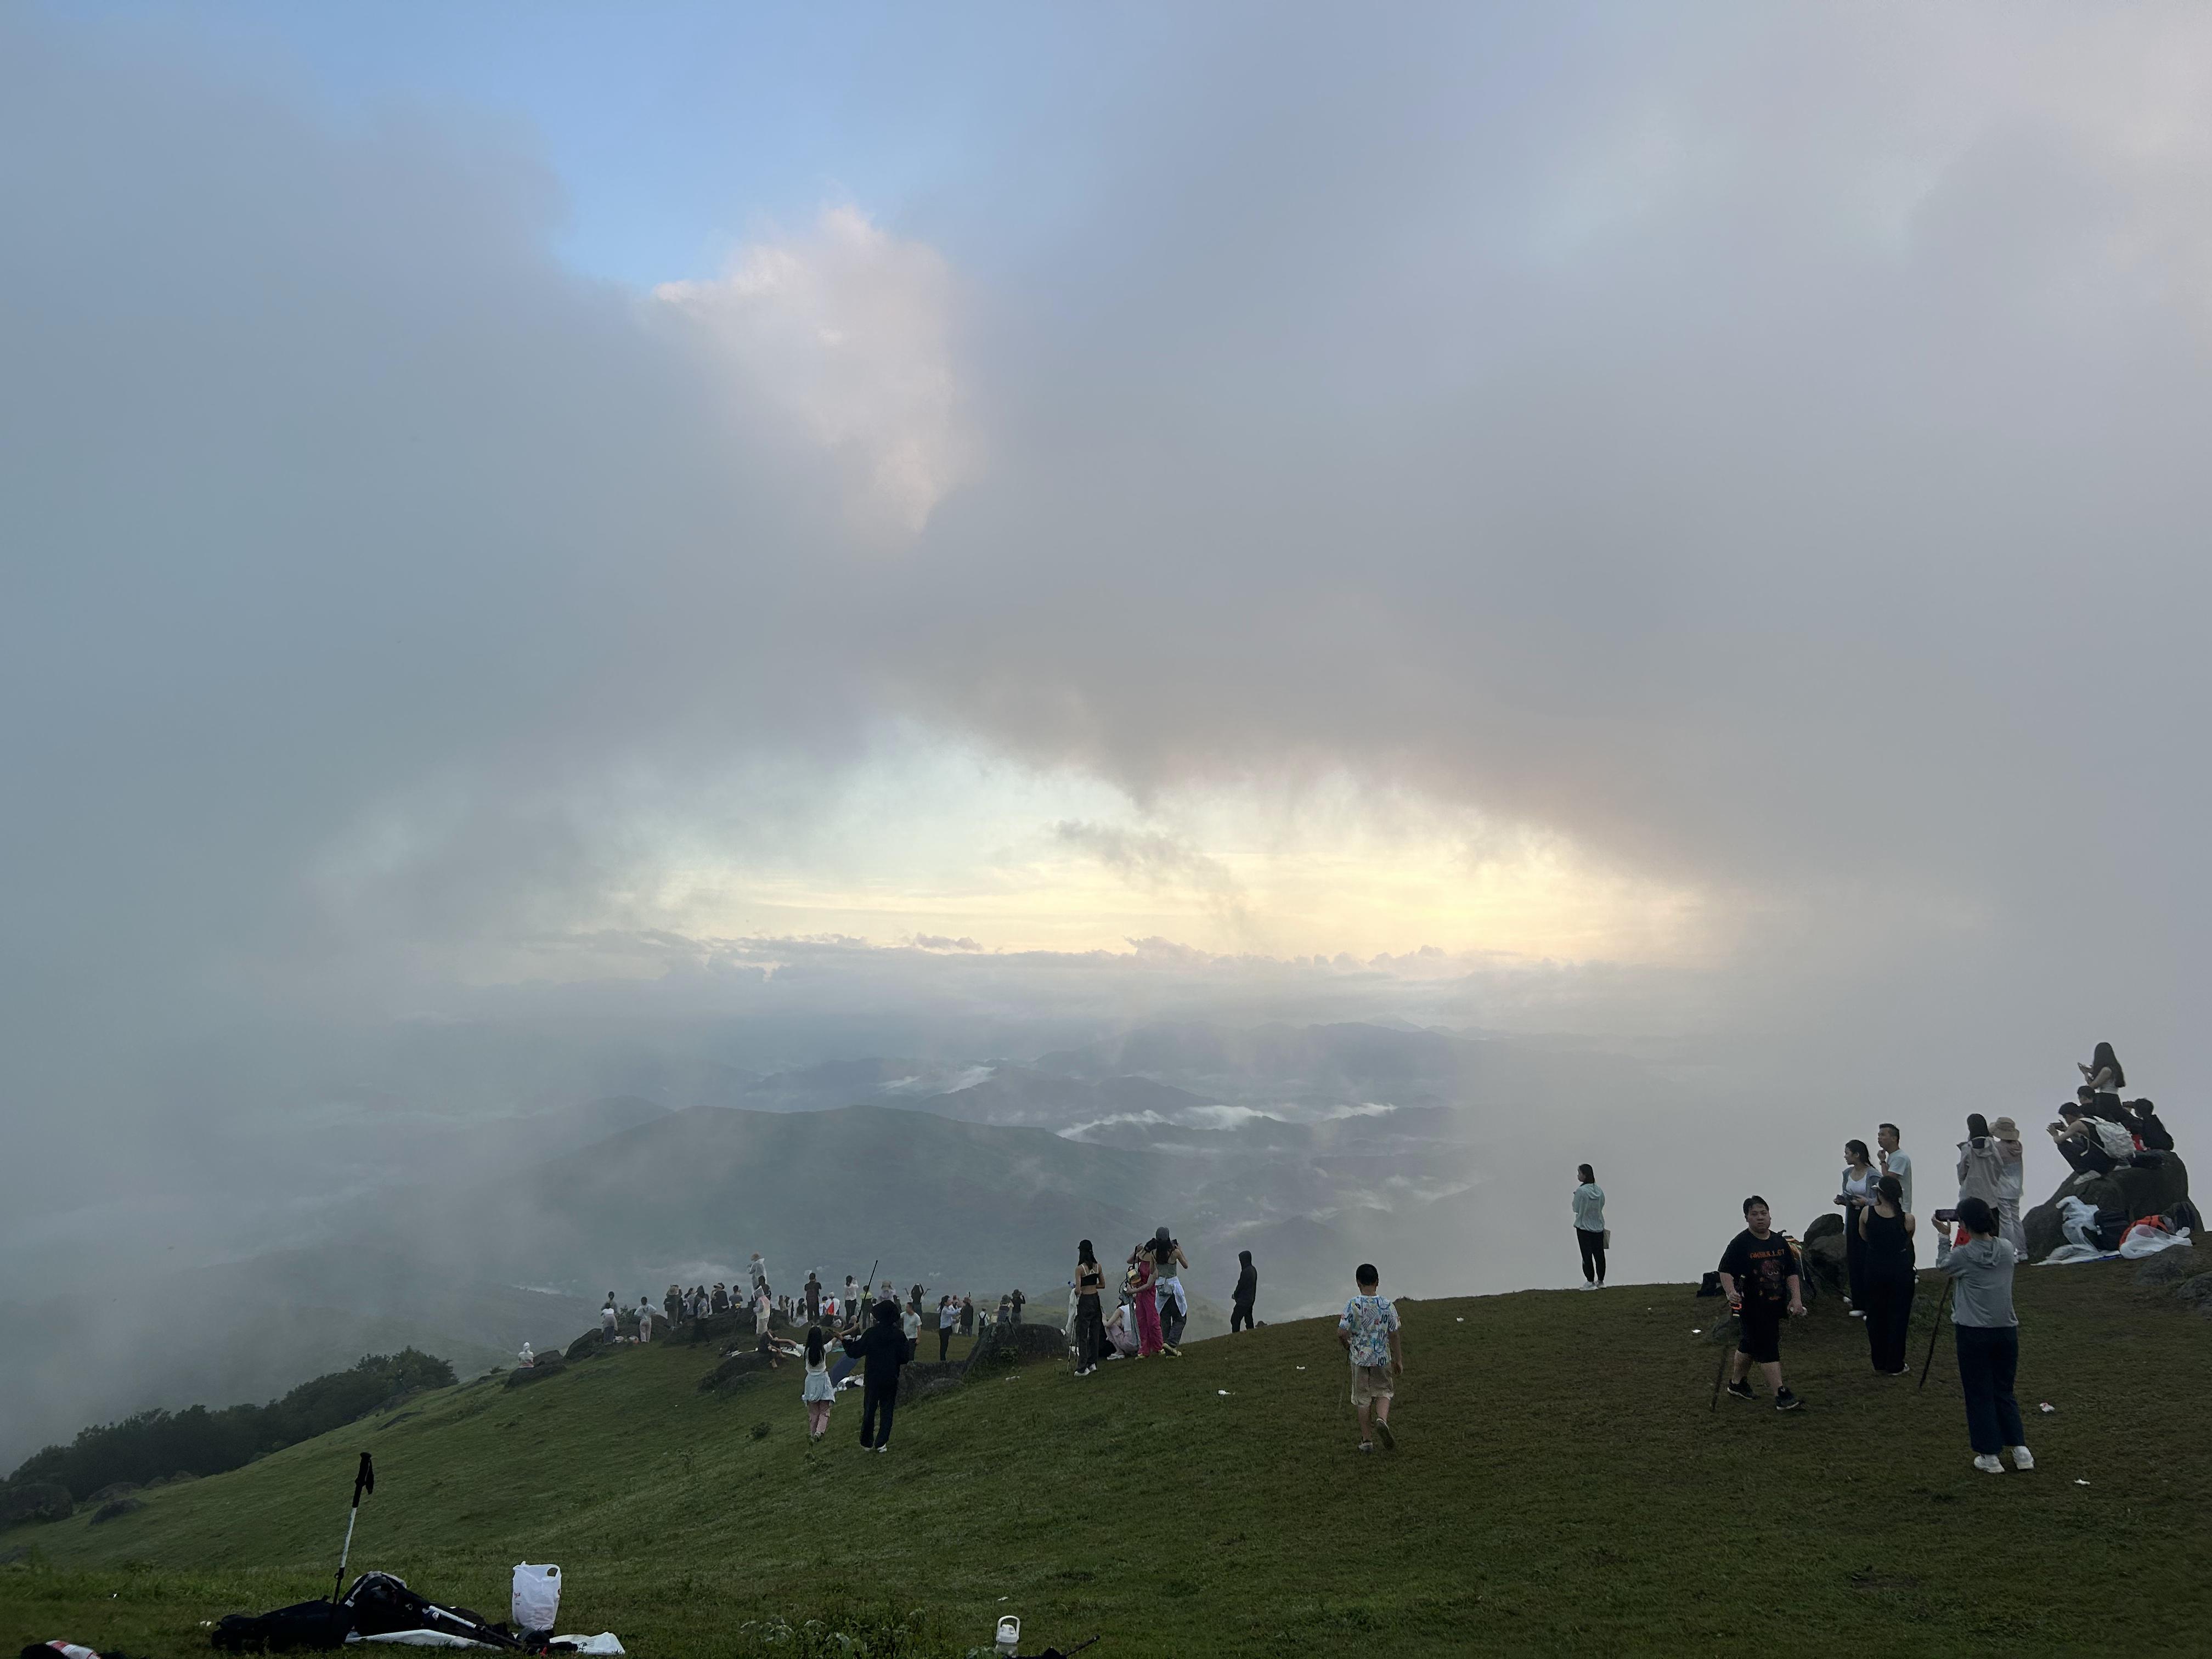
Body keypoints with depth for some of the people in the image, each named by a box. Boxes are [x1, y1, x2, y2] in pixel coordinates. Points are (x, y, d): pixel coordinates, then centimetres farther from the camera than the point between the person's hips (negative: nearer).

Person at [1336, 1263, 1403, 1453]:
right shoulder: (1387, 1305, -7)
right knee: (1384, 1392, 17)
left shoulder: (1353, 1305, -13)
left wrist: (1347, 1345, 8)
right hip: (1382, 1358, 1)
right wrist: (1399, 1359, 11)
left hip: (1360, 1358, -1)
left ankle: (1366, 1440, 15)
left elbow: (1342, 1333, -15)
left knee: (1362, 1398, 10)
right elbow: (1394, 1334, 0)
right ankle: (1382, 1419, -12)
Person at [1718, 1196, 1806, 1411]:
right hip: (1752, 1307, -7)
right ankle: (1782, 1396, -10)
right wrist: (1731, 1292, -35)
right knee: (1767, 1349, -10)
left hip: (1775, 1305, 7)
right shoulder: (1740, 1243, -13)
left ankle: (1736, 1383, 36)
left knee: (1750, 1344, 20)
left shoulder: (1780, 1242, 7)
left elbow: (1792, 1272, 11)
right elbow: (1725, 1271, -18)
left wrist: (1796, 1299, 1)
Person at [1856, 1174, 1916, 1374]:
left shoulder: (1867, 1213, -15)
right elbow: (1907, 1242, 1)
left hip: (1874, 1269, 2)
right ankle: (1895, 1365, 19)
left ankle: (1880, 1362, 27)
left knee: (1876, 1314, 17)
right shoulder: (1908, 1219, -18)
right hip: (1900, 1271, -2)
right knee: (1898, 1316, 12)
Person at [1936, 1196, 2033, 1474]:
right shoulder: (2007, 1250, -1)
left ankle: (1989, 1457, 10)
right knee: (2004, 1391, 19)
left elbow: (1943, 1267, 7)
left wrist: (1944, 1238, 15)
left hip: (1974, 1333, -4)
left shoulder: (1963, 1255, -13)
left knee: (1979, 1395, 7)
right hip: (2006, 1329, 4)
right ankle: (2021, 1450, 15)